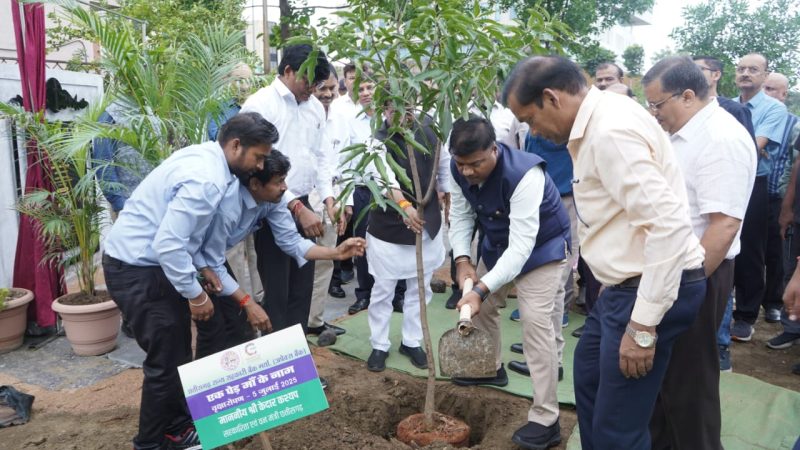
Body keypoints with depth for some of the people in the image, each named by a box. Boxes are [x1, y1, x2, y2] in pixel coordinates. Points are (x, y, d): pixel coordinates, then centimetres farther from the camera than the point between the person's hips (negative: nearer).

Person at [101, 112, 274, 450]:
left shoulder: (205, 155, 4)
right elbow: (168, 245, -30)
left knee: (177, 353, 17)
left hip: (145, 260, 10)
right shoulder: (206, 180, -27)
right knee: (167, 359, 1)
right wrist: (195, 295, -18)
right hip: (136, 269, -10)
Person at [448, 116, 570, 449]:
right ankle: (492, 368, 41)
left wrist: (481, 289, -47)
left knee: (536, 324, -15)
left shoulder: (524, 175, -38)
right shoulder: (460, 170, -17)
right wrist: (462, 260, -19)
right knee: (481, 306, 15)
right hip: (497, 245, 7)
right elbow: (460, 215, -4)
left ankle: (545, 421, -6)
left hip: (541, 249, -7)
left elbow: (521, 247, -40)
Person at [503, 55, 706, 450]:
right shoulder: (597, 121, 9)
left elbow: (668, 224, -28)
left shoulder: (611, 131, -23)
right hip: (627, 284, 11)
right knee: (589, 380, 26)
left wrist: (643, 325, -24)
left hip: (652, 290, -11)